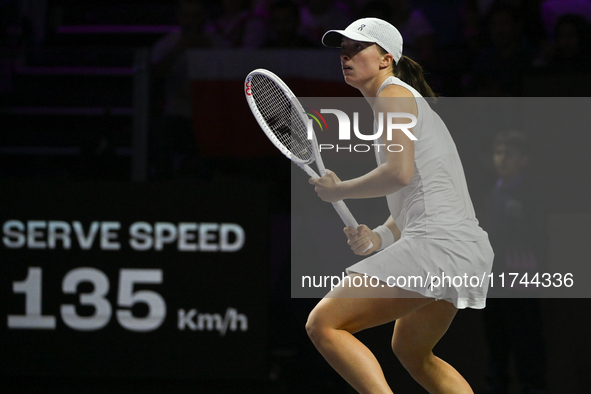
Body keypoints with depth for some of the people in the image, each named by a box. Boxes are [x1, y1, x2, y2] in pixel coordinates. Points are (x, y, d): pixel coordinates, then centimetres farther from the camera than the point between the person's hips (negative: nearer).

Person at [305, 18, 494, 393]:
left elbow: (400, 173, -18)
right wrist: (376, 238, 8)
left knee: (324, 324, -12)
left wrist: (338, 190, -4)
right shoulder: (410, 101, 26)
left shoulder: (393, 93, -3)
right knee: (413, 352, 31)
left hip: (437, 244, -11)